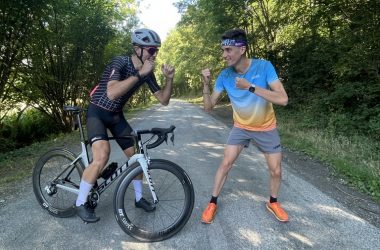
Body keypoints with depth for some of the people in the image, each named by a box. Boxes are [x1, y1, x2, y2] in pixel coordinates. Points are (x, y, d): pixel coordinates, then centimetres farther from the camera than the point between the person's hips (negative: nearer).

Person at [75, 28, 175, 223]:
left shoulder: (147, 72, -4)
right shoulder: (120, 62, -24)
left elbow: (163, 100, -4)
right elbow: (112, 93, -41)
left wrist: (169, 79, -20)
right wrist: (139, 74, -38)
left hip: (116, 115, 6)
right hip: (98, 112, -6)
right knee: (102, 157, -26)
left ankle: (139, 198, 23)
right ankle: (80, 204, -3)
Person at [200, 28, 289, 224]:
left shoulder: (264, 66, -23)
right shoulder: (225, 75, -15)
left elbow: (283, 99, -32)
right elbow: (209, 106, -13)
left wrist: (250, 87, -40)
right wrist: (206, 84, -29)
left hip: (266, 128, -1)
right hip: (241, 127, 1)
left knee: (276, 171, 4)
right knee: (226, 163, -4)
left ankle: (273, 202, 33)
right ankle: (213, 203, 14)